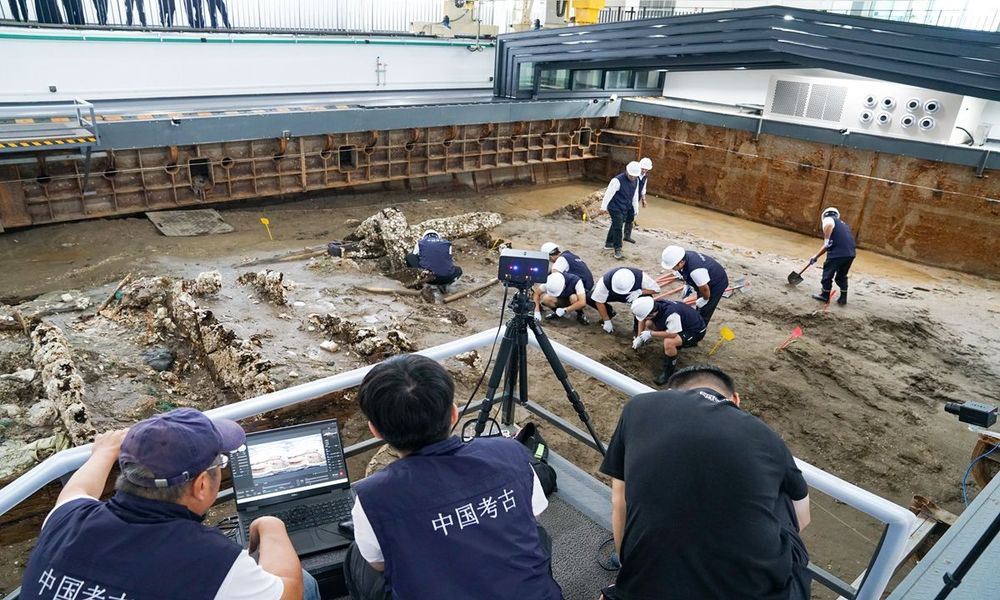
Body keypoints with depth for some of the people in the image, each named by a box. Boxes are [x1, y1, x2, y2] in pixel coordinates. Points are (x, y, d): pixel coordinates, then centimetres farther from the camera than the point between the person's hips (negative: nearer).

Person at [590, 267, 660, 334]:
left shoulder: (640, 277, -36)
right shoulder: (606, 280, -37)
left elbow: (656, 289, -22)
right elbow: (599, 302, -26)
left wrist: (639, 292, -39)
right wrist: (607, 321, -22)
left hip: (635, 294, 0)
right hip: (612, 295, 1)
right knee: (590, 297, -26)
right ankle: (610, 313, 5)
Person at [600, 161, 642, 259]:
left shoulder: (636, 180, 0)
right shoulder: (617, 180, -24)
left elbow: (634, 195, 13)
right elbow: (608, 194, -21)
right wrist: (604, 207, -18)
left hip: (625, 208, 8)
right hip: (615, 208, -7)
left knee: (615, 226, 20)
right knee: (618, 228, -9)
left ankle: (608, 243, 36)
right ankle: (617, 250, -4)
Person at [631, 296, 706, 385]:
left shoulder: (671, 314, -40)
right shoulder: (656, 305, -16)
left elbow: (672, 334, -38)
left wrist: (650, 333, -26)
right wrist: (639, 337, 4)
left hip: (696, 331, -8)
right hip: (682, 324, 8)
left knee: (669, 342, -34)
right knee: (649, 323, 2)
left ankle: (668, 372, -11)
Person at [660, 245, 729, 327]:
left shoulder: (695, 271, -46)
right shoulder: (685, 255, -21)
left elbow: (704, 288, -31)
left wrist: (705, 299, -12)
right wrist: (688, 286, 8)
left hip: (718, 283, -9)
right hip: (708, 277, 9)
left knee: (704, 310, 0)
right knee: (699, 306, 24)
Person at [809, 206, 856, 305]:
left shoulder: (828, 219, 10)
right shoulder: (842, 224, 32)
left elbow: (829, 225, -21)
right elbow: (827, 246, 33)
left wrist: (827, 239, -18)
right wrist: (816, 257, 35)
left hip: (838, 252, -7)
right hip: (851, 253, 7)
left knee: (828, 273, 11)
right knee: (842, 275, 22)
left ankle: (825, 295, 22)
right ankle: (843, 298, 25)